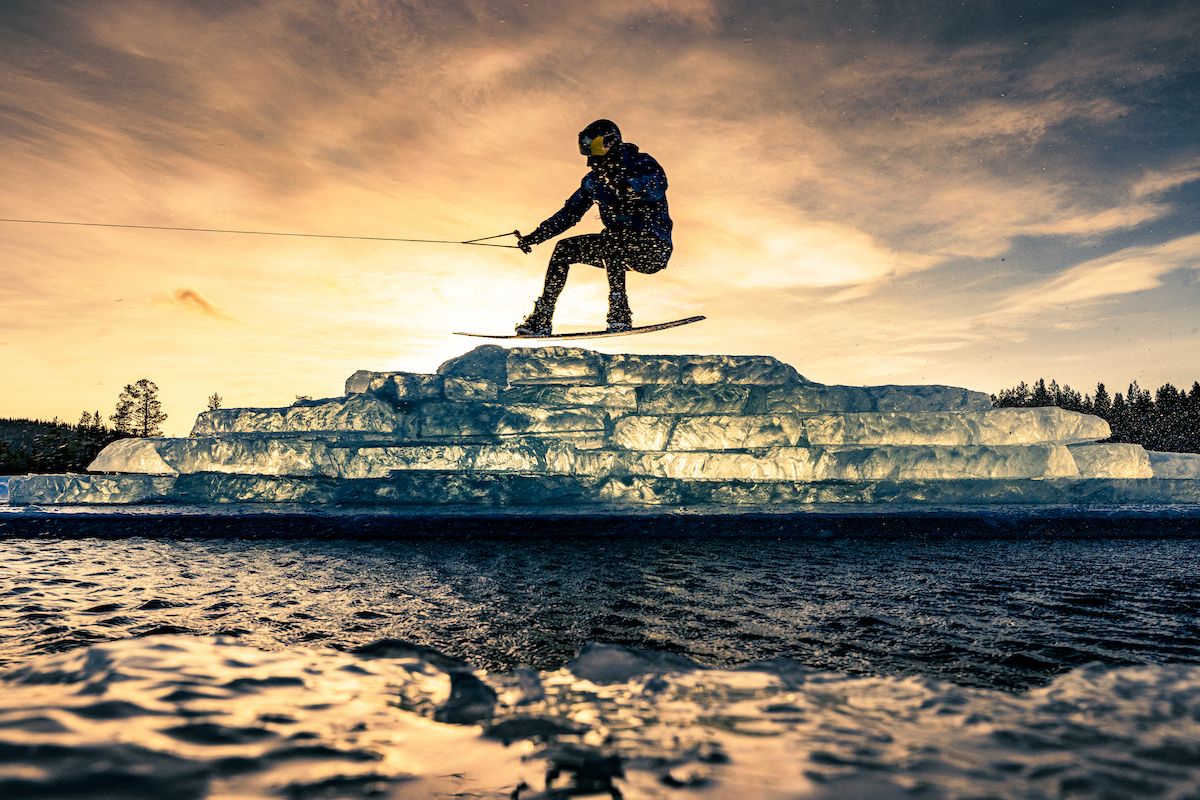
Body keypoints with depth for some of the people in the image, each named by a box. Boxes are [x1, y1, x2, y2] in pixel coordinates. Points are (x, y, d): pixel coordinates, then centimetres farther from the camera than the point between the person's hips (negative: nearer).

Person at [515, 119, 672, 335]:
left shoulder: (643, 165, -9)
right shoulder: (594, 179, 7)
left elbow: (657, 189, -30)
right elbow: (569, 213, 12)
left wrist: (624, 184, -40)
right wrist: (534, 237, 6)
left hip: (654, 247, -7)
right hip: (620, 250, 7)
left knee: (608, 243, -33)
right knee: (565, 249, -3)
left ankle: (619, 312, -31)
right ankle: (541, 317, -2)